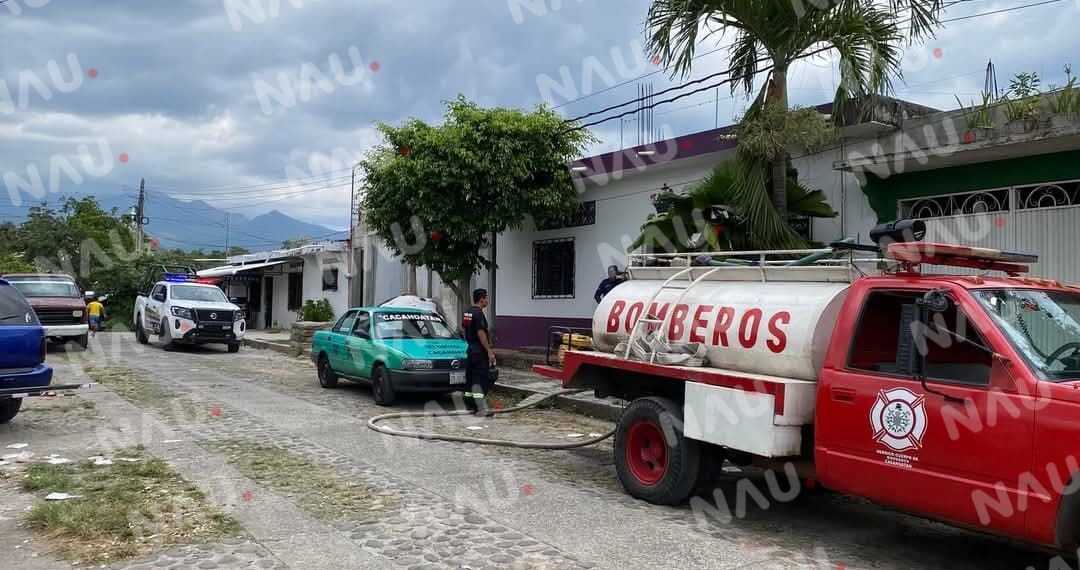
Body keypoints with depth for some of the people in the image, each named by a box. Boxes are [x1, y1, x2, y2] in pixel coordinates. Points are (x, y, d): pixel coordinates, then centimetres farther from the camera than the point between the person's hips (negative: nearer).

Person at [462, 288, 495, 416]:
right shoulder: (478, 313, -17)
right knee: (480, 379, -11)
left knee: (470, 377, 15)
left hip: (470, 348, 10)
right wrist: (489, 351, -20)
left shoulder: (467, 312, 12)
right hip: (479, 350, -10)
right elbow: (480, 333, -22)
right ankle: (481, 408, -15)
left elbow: (463, 329, 19)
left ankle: (470, 404, 22)